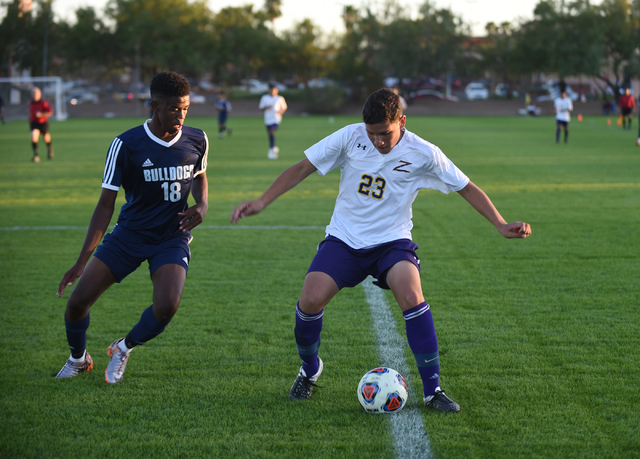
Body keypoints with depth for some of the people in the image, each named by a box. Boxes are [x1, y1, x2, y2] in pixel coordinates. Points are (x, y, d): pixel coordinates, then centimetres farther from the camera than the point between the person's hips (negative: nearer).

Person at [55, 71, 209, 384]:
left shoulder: (197, 141, -5)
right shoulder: (126, 145, -14)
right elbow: (106, 204, -10)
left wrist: (202, 206, -5)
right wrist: (82, 261, -14)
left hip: (172, 238, 1)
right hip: (130, 232, -1)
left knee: (166, 307, -26)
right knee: (77, 301, -9)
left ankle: (124, 349, 8)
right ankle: (78, 359, 26)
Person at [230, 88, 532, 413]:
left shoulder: (422, 153, -9)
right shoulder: (349, 137, -8)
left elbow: (466, 188, 0)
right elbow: (302, 168, -2)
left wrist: (500, 224, -9)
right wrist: (262, 202, -11)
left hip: (392, 240, -1)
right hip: (344, 239, 1)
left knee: (411, 295, -29)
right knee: (311, 300, -19)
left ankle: (431, 390, -16)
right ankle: (309, 369, 13)